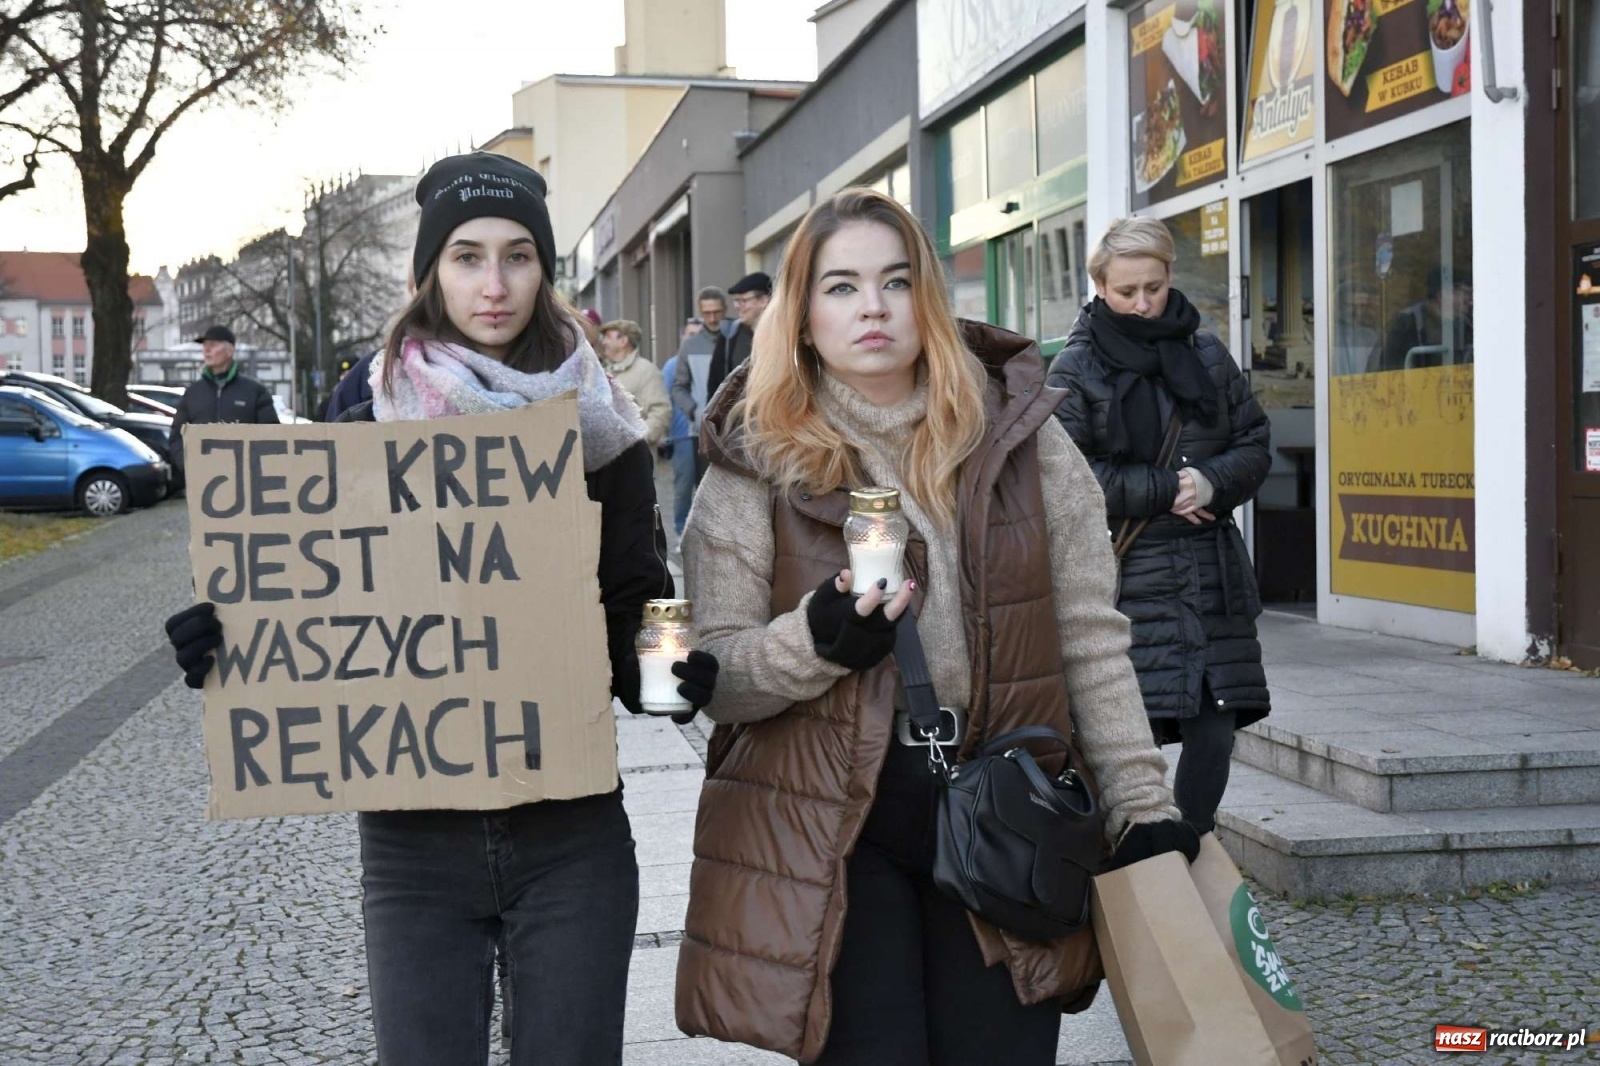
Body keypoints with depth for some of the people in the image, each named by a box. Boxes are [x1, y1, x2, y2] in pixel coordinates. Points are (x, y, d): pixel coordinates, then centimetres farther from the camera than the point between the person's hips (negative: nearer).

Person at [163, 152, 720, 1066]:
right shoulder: (367, 432, 2)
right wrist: (234, 638, -13)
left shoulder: (599, 431, 2)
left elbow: (634, 615, 3)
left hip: (571, 830, 0)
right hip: (414, 833, 0)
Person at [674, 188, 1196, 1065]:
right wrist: (817, 639, -20)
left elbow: (1091, 641, 6)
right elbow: (708, 678, -2)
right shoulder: (757, 464, -1)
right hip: (832, 828, -1)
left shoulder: (1018, 435, 4)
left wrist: (1143, 809, 3)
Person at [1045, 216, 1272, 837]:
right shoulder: (1075, 370, -1)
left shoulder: (1206, 356, 13)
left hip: (1212, 576, 5)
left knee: (1215, 729, 5)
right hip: (1125, 579, -4)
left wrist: (1212, 483, -7)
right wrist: (1164, 490, -12)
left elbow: (1255, 443, 14)